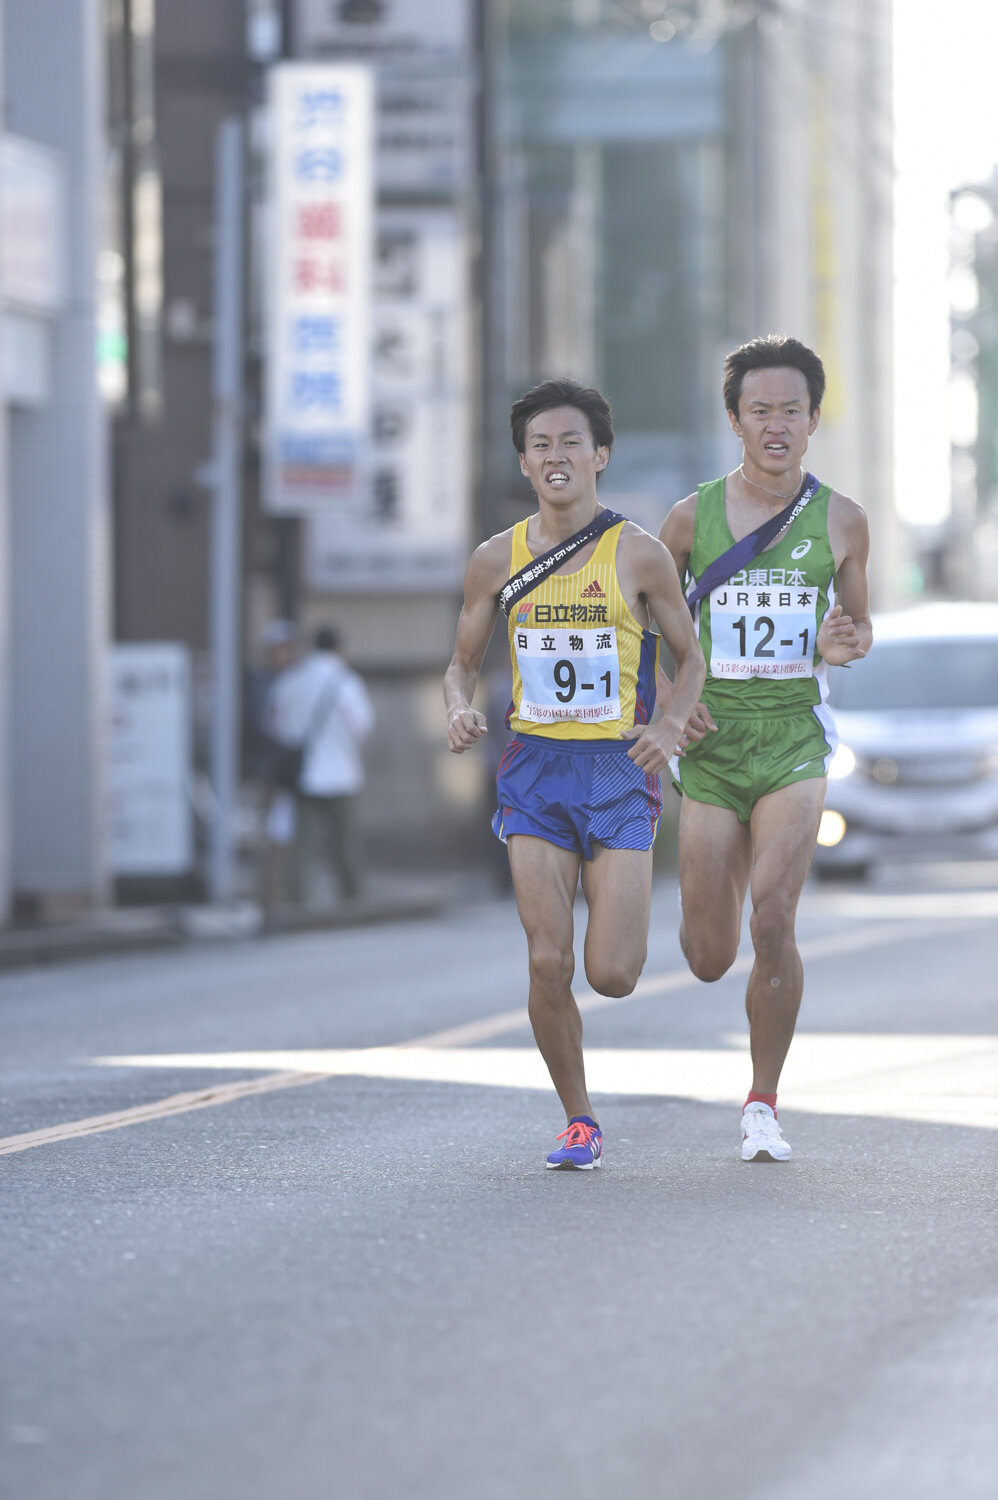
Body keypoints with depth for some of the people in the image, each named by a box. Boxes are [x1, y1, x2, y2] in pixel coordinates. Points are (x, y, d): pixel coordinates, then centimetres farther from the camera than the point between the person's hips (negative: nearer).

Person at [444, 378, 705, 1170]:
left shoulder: (639, 555, -5)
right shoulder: (497, 560, 2)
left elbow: (692, 658, 4)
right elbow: (462, 663, 13)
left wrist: (671, 724, -15)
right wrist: (461, 710, -9)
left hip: (619, 769, -2)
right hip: (535, 769, 2)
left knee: (612, 975, -7)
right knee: (548, 963, -9)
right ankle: (579, 1119, 11)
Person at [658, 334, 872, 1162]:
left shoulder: (840, 520, 2)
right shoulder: (692, 517, 0)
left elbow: (861, 622, 16)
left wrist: (848, 644, -8)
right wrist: (666, 695, -5)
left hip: (795, 741, -1)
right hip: (712, 740, 1)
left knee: (773, 922, -20)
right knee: (709, 959, 2)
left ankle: (763, 1107, -3)